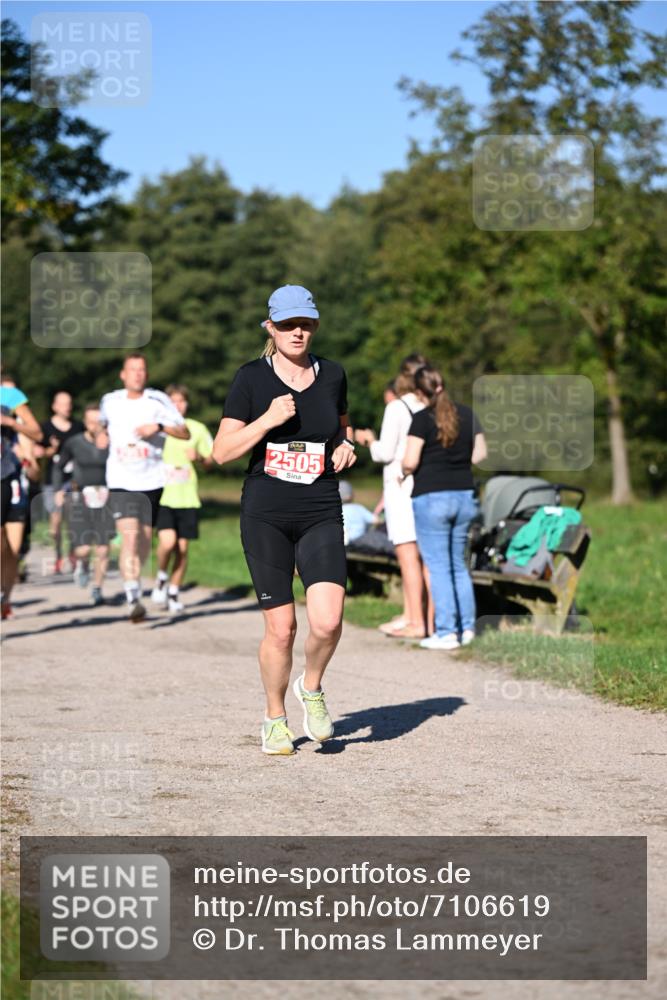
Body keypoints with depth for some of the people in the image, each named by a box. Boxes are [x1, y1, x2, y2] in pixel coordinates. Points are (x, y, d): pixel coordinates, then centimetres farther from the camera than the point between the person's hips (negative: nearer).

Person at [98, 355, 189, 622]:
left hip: (151, 481, 1)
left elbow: (185, 433, -5)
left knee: (145, 537, 11)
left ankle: (136, 577, 39)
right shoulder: (110, 401, 4)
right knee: (129, 535, -17)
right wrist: (103, 434, 9)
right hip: (121, 482, -1)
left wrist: (159, 427, -19)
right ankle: (133, 599, -23)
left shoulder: (158, 401, -3)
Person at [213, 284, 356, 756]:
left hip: (321, 517, 2)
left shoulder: (332, 375, 6)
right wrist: (269, 419, -18)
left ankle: (311, 687, 15)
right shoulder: (251, 378, -3)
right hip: (265, 516, -1)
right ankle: (275, 717, 23)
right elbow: (222, 452, -5)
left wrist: (346, 446, 4)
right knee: (281, 628, -2)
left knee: (327, 621, -17)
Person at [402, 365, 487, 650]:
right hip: (464, 495, 6)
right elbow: (480, 453, 11)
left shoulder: (422, 419, -10)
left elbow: (410, 461, -15)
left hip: (432, 497, -6)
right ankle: (466, 628, 15)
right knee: (458, 564, 16)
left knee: (438, 566, -2)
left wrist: (404, 471, 5)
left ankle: (446, 633, -3)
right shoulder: (467, 415, 7)